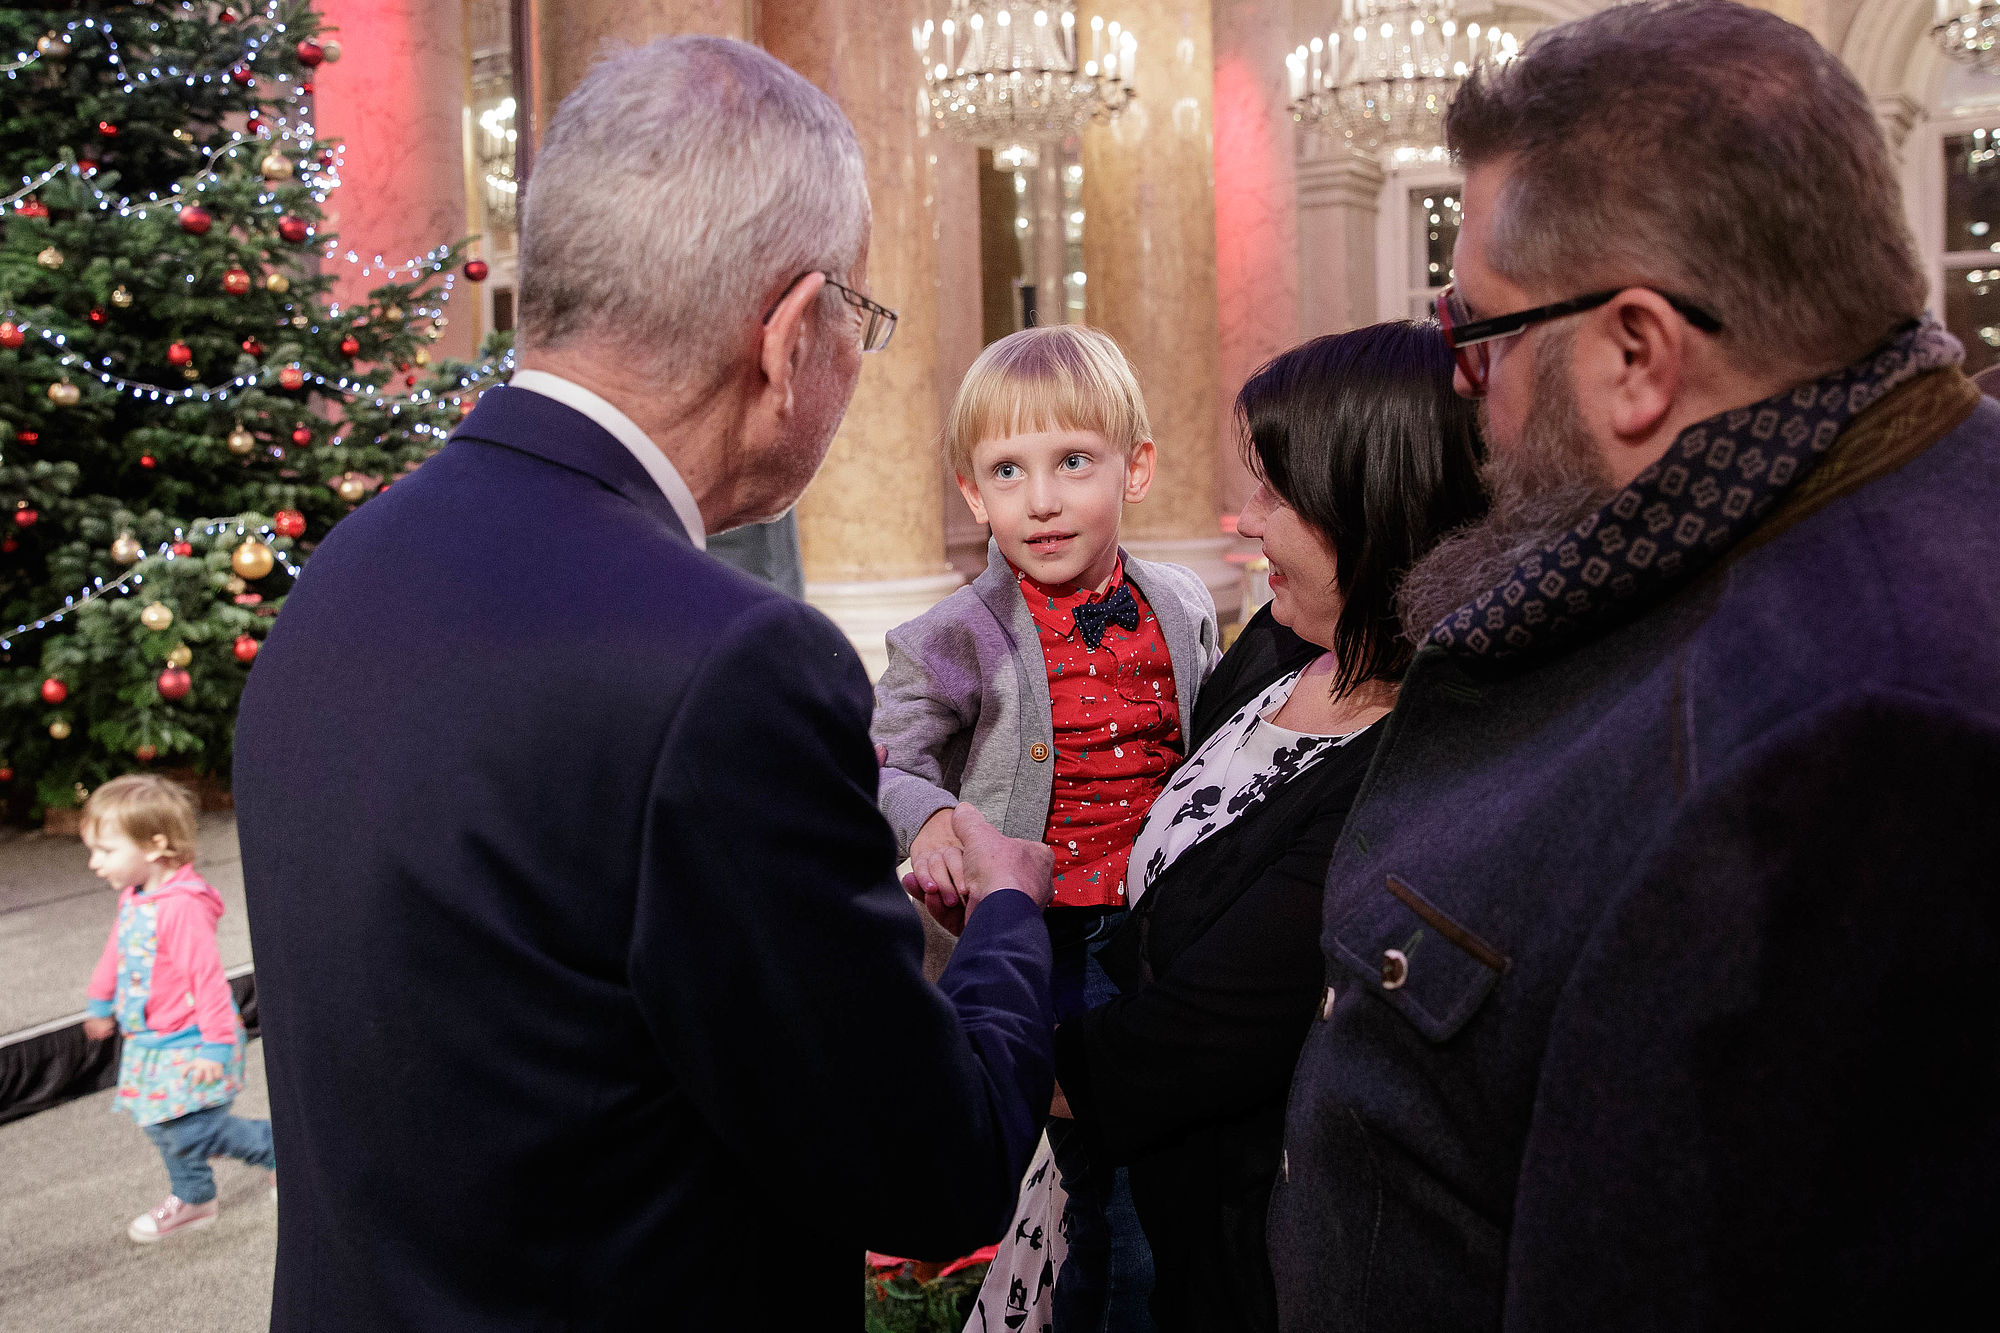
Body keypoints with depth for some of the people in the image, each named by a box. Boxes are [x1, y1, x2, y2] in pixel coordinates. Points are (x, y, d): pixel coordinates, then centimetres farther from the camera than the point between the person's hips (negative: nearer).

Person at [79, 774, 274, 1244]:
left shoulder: (181, 906, -27)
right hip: (151, 1041, 9)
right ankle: (192, 1200, 38)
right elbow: (117, 952, 21)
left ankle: (278, 1147, 9)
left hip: (188, 1043, -9)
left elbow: (207, 975, -27)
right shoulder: (133, 897, 3)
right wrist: (101, 1003, 33)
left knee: (188, 1131, -10)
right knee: (166, 1125, 19)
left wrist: (217, 1045, -25)